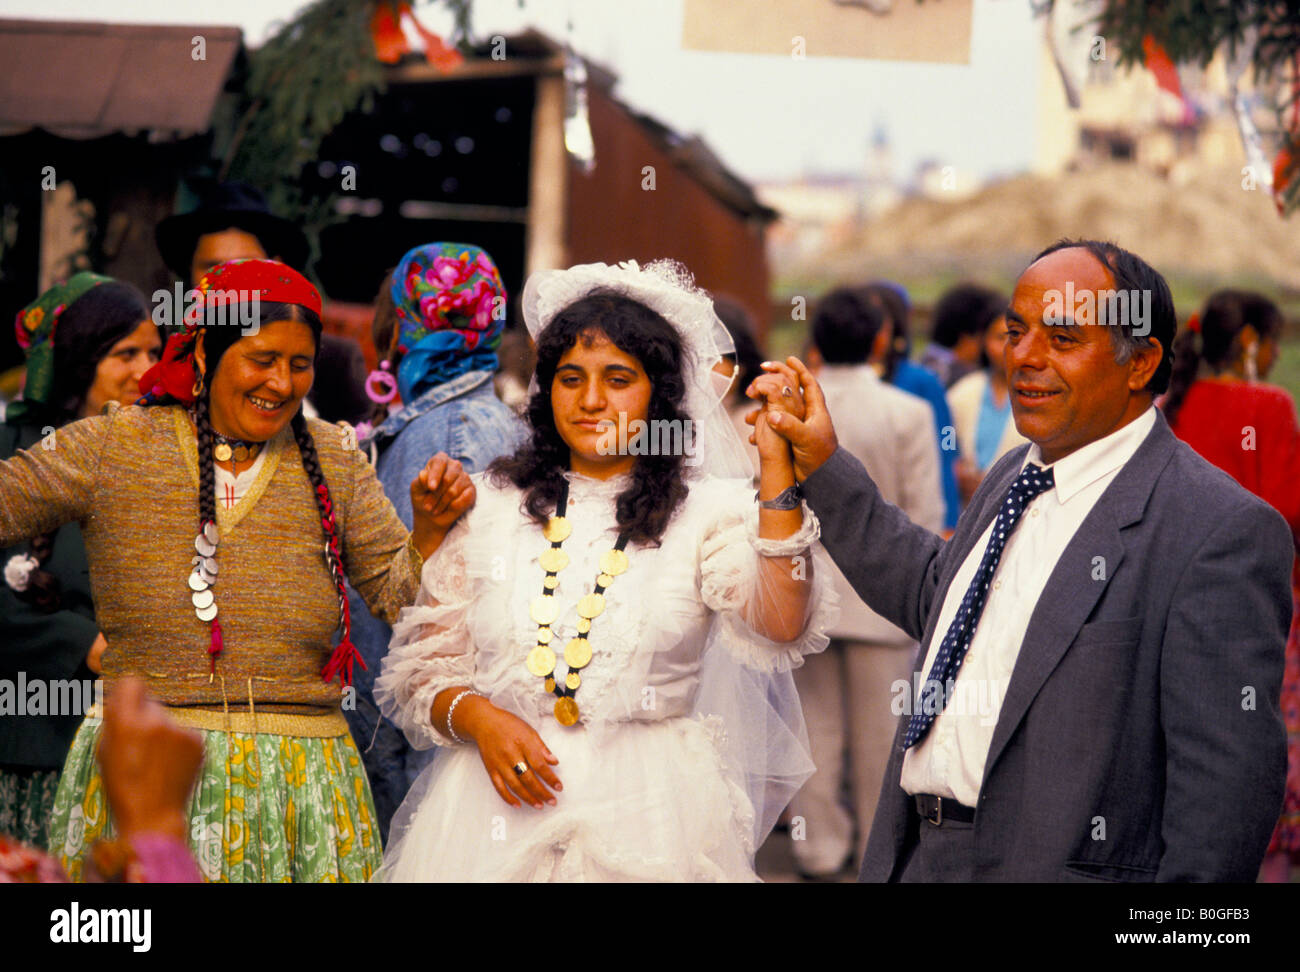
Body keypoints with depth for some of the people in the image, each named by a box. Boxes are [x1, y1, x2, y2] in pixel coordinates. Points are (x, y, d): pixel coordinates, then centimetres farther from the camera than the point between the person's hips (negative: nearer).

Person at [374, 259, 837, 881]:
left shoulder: (710, 512, 2)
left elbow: (780, 627, -18)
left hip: (648, 816, -2)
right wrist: (476, 717, -10)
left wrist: (778, 469, -20)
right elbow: (422, 669, 11)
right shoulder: (486, 507, 9)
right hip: (496, 811, 2)